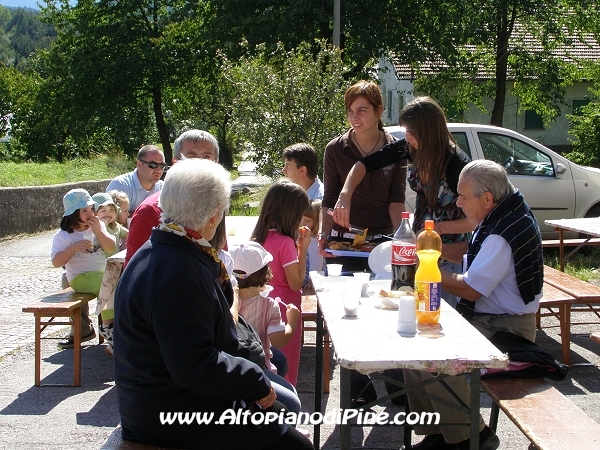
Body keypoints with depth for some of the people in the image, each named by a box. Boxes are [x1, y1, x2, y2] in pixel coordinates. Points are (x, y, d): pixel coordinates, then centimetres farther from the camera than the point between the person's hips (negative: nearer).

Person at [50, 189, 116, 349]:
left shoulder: (98, 226, 10)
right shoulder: (63, 236, -6)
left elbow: (111, 248, 1)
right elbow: (56, 262, -14)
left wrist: (98, 231, -12)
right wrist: (74, 247, -24)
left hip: (103, 272, 6)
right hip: (81, 277, -6)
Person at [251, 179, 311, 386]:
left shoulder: (259, 236, 1)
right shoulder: (285, 243, -21)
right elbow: (296, 283, -17)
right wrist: (303, 249, -13)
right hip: (285, 310, -7)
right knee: (286, 367, 7)